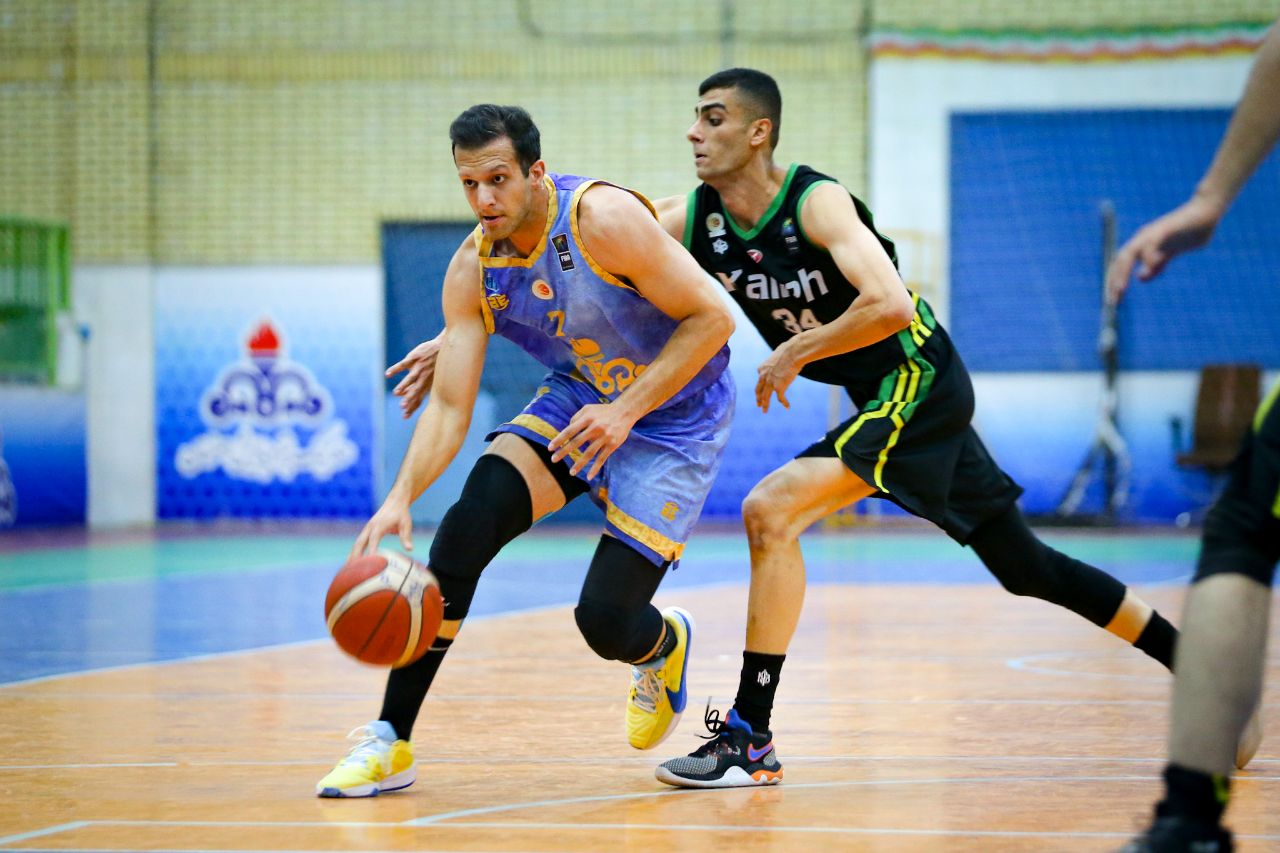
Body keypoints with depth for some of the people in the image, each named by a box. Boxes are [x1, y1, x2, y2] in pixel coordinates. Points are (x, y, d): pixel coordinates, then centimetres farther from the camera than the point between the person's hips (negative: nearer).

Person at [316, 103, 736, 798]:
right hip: (579, 399, 5)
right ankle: (390, 742, -11)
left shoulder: (604, 219, -27)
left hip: (674, 418, -5)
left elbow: (712, 317, -23)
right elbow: (449, 406, -11)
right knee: (466, 528, -19)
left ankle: (666, 645, 28)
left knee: (605, 620, -13)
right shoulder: (472, 271, -11)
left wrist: (625, 411, -29)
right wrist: (401, 496, -28)